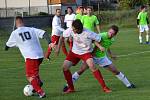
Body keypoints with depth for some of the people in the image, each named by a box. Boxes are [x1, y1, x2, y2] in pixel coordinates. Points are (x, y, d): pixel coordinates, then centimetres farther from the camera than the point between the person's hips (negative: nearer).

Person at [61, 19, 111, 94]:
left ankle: (104, 87, -20)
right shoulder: (71, 30, -18)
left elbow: (97, 38, -11)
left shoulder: (88, 33, -28)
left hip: (86, 52, -4)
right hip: (74, 52, 5)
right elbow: (63, 36, 0)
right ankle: (71, 88, 11)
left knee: (92, 66, -29)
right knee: (65, 67, -8)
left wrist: (99, 47, -25)